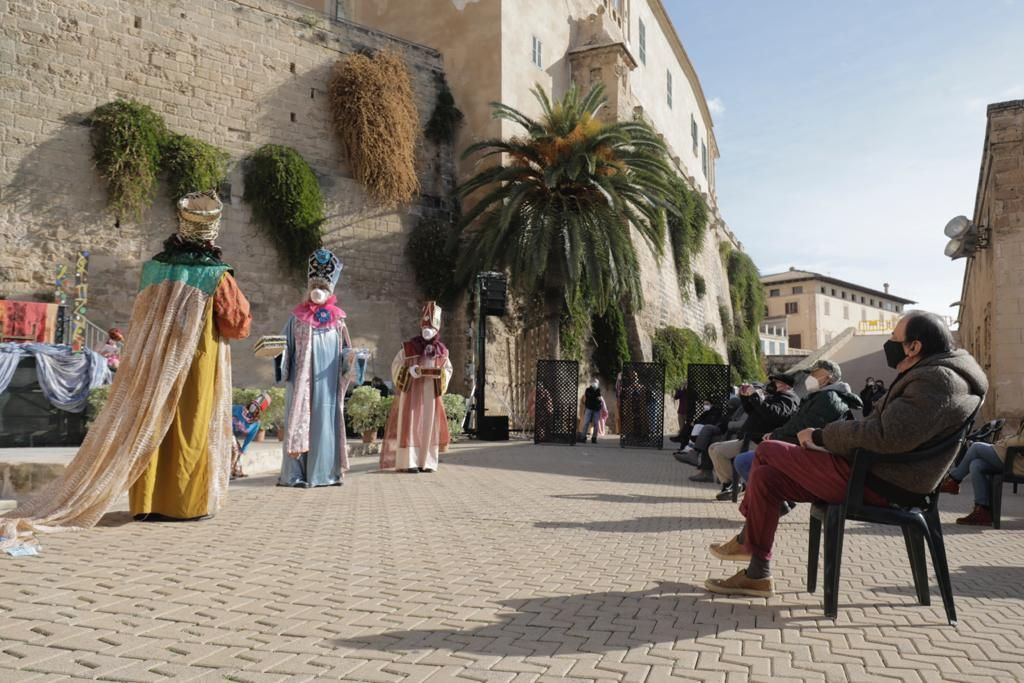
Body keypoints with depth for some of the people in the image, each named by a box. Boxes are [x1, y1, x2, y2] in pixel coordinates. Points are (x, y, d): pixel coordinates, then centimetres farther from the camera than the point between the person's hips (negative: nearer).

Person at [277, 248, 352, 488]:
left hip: (327, 381, 1)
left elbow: (345, 351, 8)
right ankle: (296, 473, -2)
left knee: (326, 420, 1)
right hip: (302, 379, -1)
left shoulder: (337, 320, 10)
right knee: (300, 418, -3)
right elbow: (285, 347, 7)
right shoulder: (297, 318, 7)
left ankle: (325, 471, 7)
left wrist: (351, 357, -12)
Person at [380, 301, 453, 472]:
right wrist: (410, 371, -14)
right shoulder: (408, 347, 1)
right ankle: (408, 462, -4)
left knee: (429, 426, 3)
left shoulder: (442, 351, 8)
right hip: (412, 392, -3)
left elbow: (448, 369, 13)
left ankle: (427, 462, 9)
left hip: (431, 394, 3)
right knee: (410, 425, -5)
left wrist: (439, 374, -9)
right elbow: (396, 366, 2)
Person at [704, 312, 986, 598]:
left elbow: (886, 436, -28)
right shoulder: (931, 375, 16)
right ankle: (757, 575, 10)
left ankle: (747, 541, 15)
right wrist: (824, 437, 8)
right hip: (879, 473, 10)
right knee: (766, 476, 5)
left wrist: (820, 436, -15)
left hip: (880, 484, -10)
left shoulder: (937, 381, -19)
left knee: (767, 452, -4)